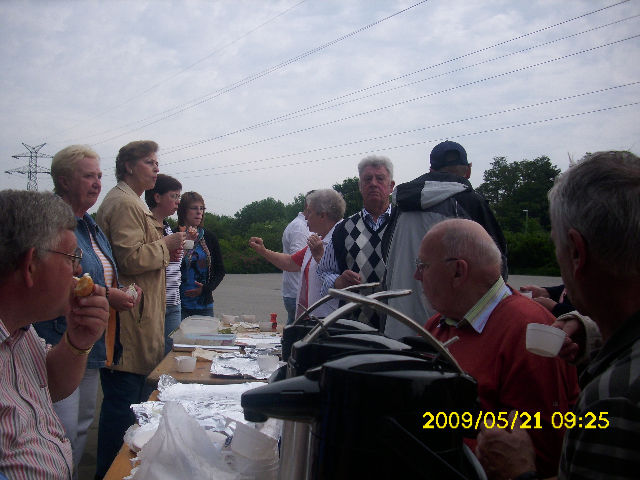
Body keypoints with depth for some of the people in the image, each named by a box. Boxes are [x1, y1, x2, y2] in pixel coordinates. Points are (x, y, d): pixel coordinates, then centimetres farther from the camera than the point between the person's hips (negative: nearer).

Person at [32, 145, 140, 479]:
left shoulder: (88, 223, 16)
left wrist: (120, 291, 8)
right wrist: (105, 296, -20)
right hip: (61, 345, -10)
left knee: (82, 426, 19)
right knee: (64, 432, -5)